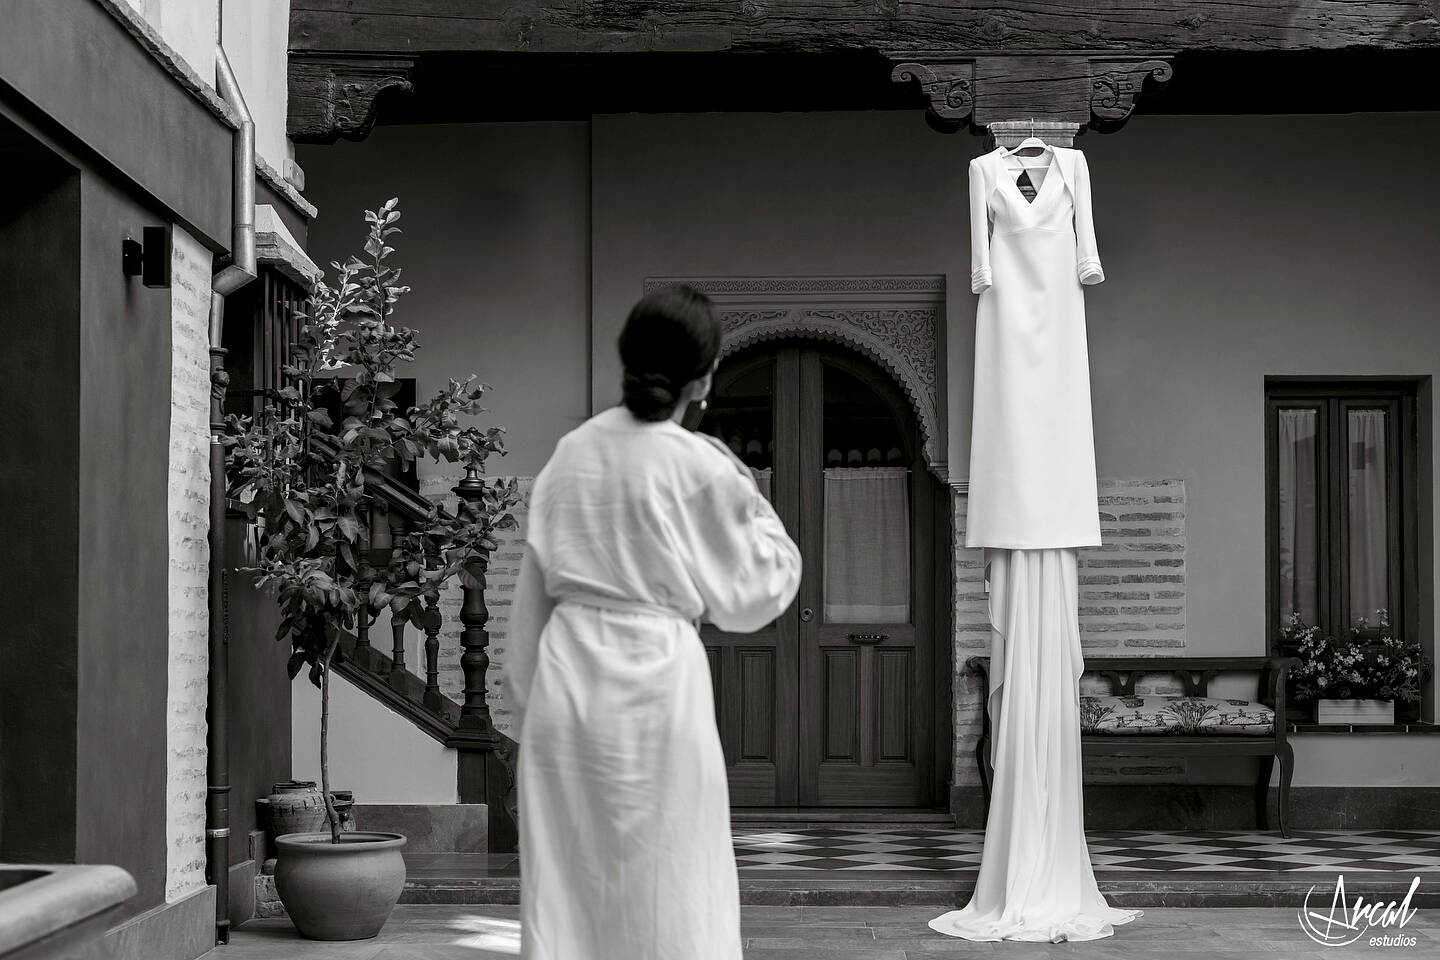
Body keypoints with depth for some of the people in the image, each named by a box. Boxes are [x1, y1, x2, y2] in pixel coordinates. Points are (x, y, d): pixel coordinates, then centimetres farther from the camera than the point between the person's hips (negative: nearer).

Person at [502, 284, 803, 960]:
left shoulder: (572, 451, 3)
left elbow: (532, 591, 9)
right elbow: (746, 597, 0)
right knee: (668, 885, 5)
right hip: (655, 681, -5)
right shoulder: (700, 469, -11)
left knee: (562, 880, 11)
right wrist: (752, 506, 11)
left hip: (565, 675, 5)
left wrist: (526, 697, 17)